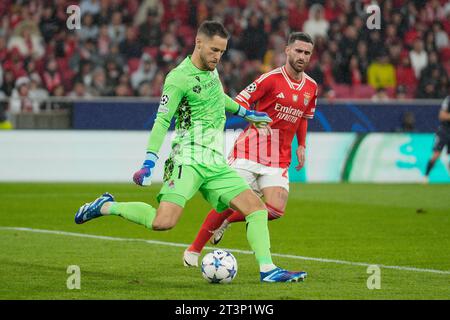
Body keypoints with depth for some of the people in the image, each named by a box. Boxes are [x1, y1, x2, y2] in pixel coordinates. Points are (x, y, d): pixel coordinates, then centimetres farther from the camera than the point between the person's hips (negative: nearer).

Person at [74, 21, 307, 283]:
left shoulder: (211, 69, 15)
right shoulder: (179, 78, -10)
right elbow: (162, 121, -13)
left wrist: (245, 113, 45)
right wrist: (149, 163, -20)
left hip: (216, 163, 8)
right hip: (189, 159, -8)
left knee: (258, 208, -3)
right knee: (163, 222, -23)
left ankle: (267, 270, -1)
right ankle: (107, 206, -3)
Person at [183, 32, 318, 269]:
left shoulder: (311, 87, 9)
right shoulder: (271, 78, -9)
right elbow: (239, 103, -9)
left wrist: (301, 146, 15)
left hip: (279, 160, 5)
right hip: (250, 151, -5)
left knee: (276, 209, -13)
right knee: (230, 202, -7)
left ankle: (227, 221, 15)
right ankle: (193, 250, 11)